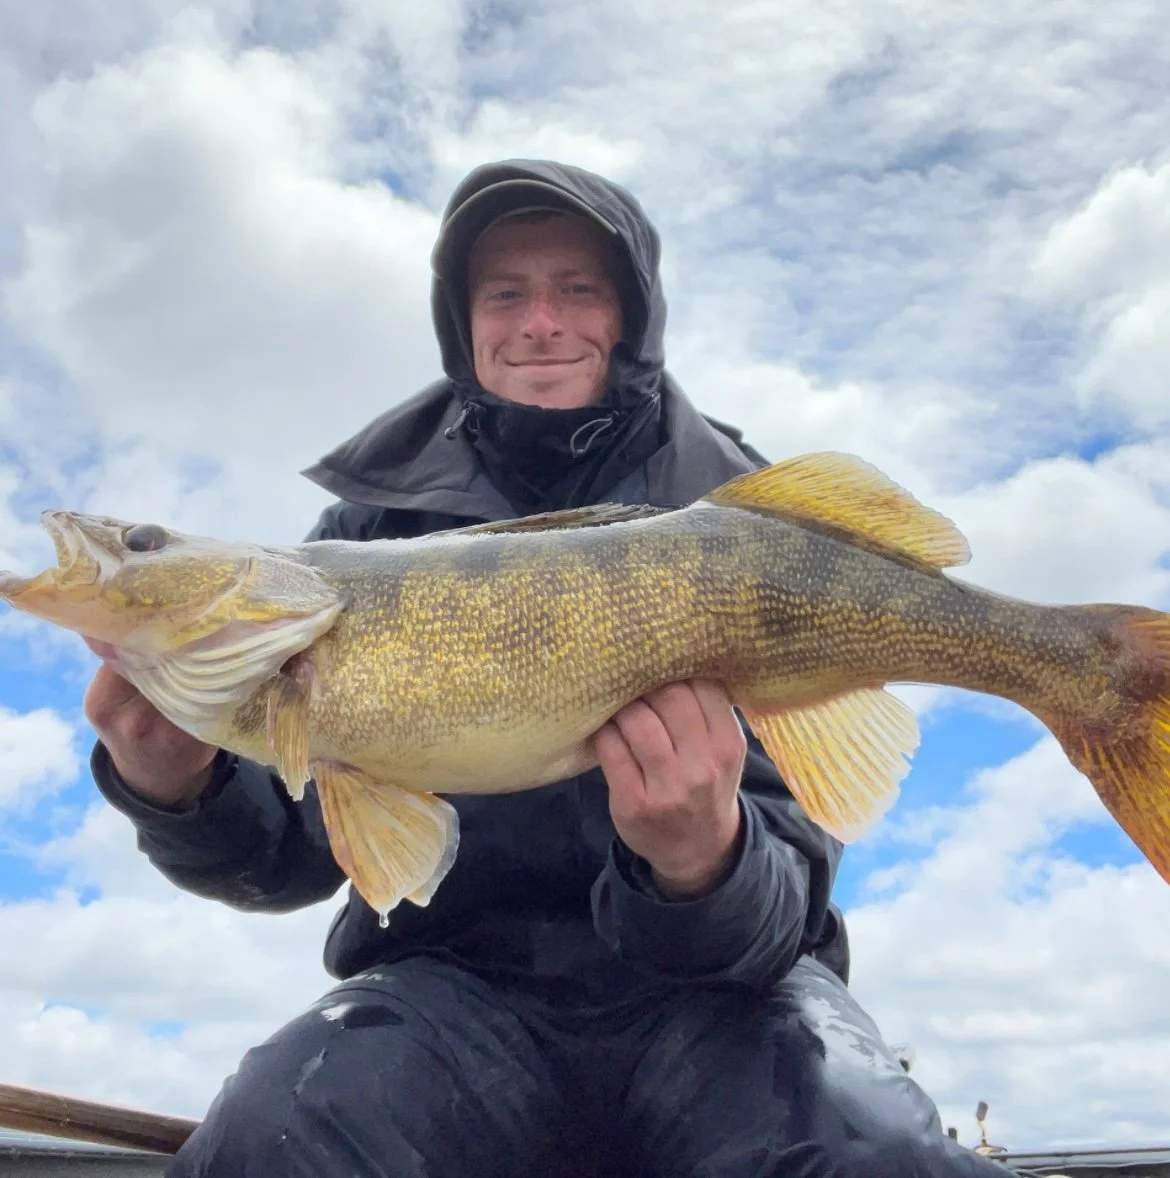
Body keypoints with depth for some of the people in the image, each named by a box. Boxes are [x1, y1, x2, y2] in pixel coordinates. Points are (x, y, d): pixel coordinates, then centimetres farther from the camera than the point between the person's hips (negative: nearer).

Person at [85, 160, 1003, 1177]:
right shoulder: (379, 517, 5)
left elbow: (788, 865, -9)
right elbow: (303, 848, 4)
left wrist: (706, 866, -33)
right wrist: (183, 792, -18)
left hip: (719, 987, -1)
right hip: (456, 971, 2)